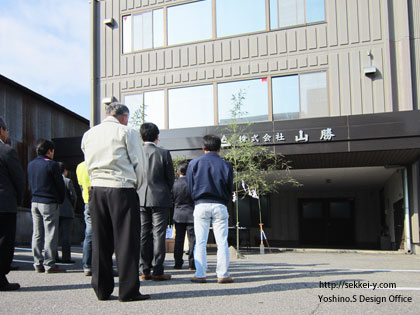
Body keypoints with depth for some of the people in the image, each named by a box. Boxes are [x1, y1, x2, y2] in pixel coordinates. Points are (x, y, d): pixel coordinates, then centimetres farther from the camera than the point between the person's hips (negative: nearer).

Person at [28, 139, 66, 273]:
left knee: (37, 234, 9)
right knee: (50, 234, -3)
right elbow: (60, 185, -7)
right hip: (49, 203, -7)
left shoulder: (30, 164, 11)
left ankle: (38, 264, 12)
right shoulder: (52, 164, -10)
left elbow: (30, 184, 15)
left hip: (35, 202, 7)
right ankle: (49, 264, -3)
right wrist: (60, 200, 7)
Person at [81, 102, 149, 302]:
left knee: (100, 241, 9)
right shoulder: (127, 132, -2)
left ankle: (102, 289, 13)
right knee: (127, 240, -1)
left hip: (96, 189, 5)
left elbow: (89, 164, 16)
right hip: (122, 189, -5)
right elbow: (138, 163, -1)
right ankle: (128, 291, 0)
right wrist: (135, 186, 11)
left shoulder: (88, 134, 14)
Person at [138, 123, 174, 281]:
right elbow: (170, 178, 0)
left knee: (144, 235, 8)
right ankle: (158, 271, 1)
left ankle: (145, 270, 12)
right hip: (160, 198, -3)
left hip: (141, 199, 3)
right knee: (158, 235, 0)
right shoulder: (164, 153, -6)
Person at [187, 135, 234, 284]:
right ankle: (223, 275, 3)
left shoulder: (194, 163, 2)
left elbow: (190, 188, 3)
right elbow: (230, 189, 7)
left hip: (201, 205, 0)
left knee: (200, 242, 3)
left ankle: (200, 275, 2)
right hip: (220, 206, 0)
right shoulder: (226, 165, 3)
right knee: (222, 242, 3)